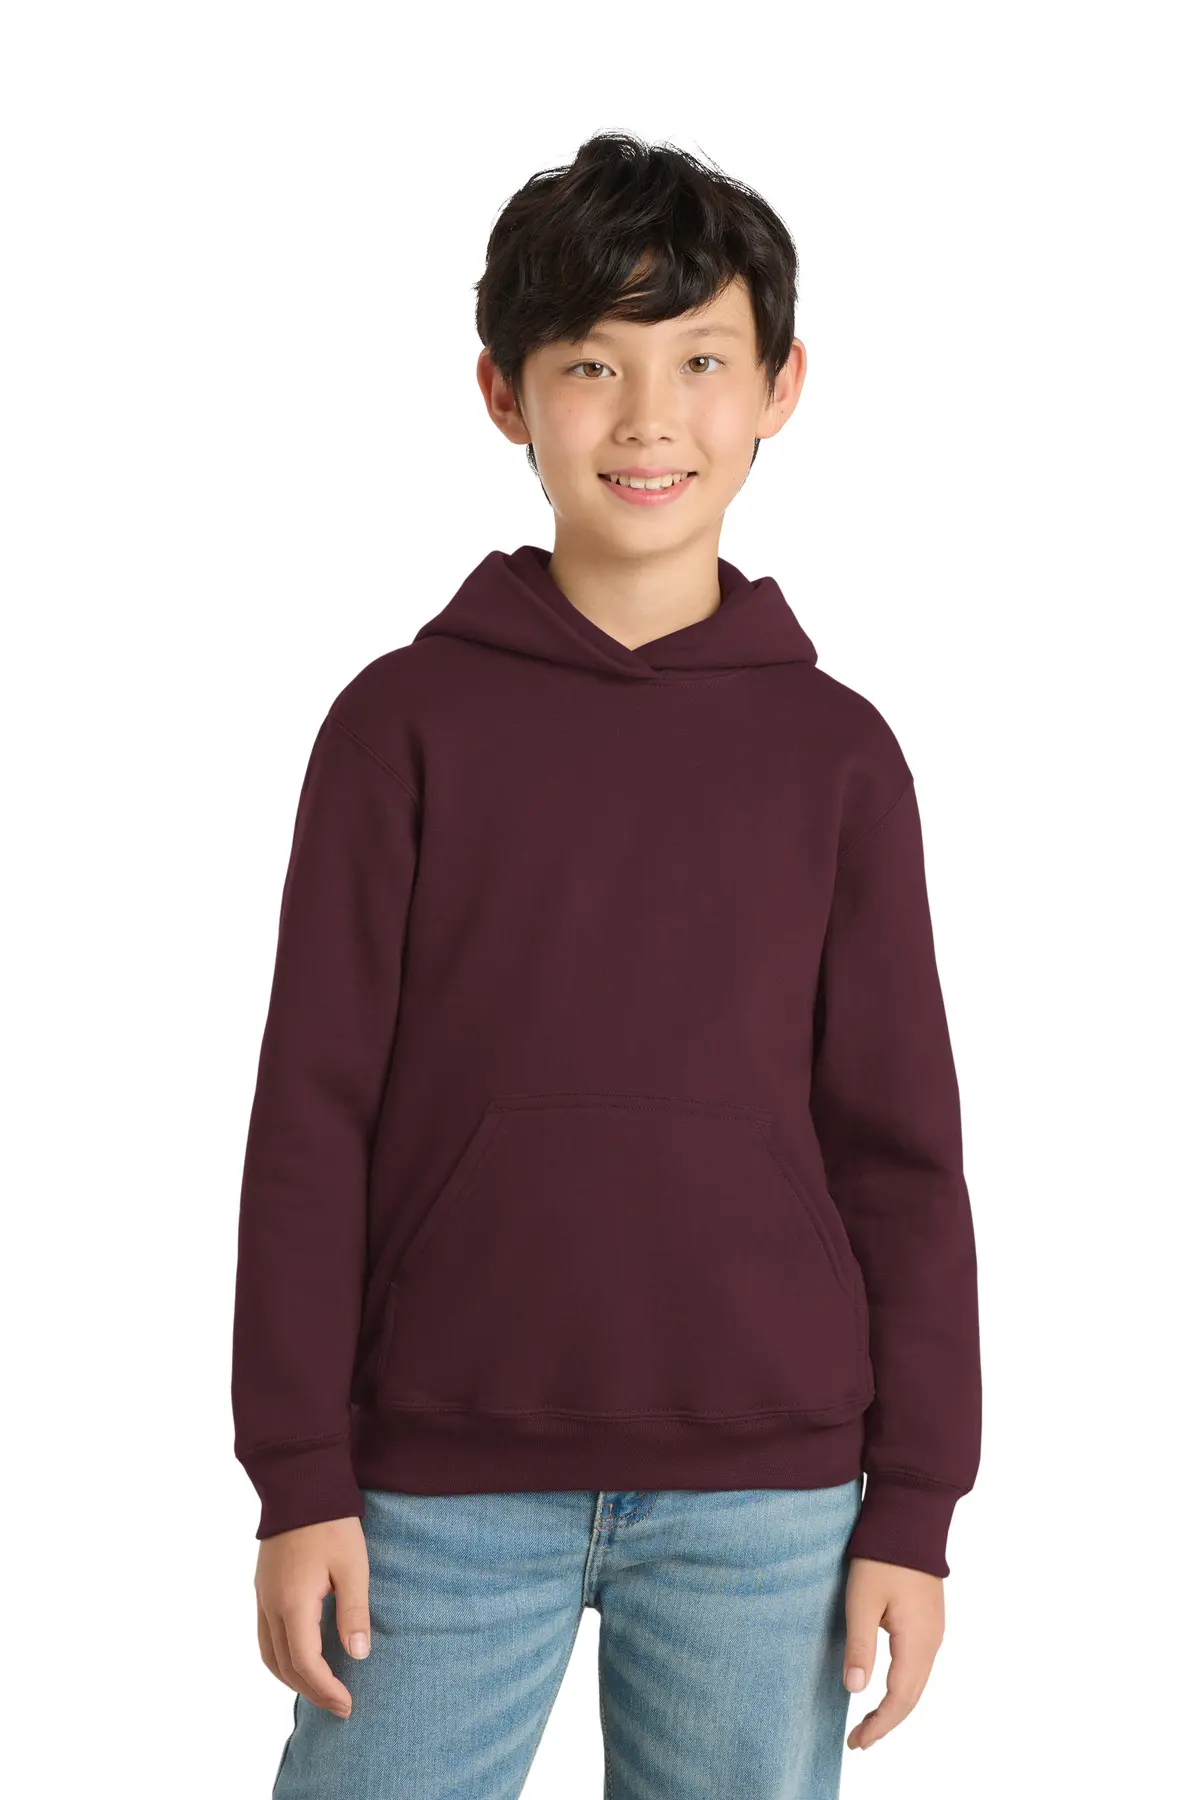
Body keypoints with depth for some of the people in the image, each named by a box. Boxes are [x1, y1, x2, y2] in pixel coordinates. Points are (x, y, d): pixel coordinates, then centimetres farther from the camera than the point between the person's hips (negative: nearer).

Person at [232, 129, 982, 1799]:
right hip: (442, 1487, -1)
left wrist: (915, 1504, 1)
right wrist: (300, 1477, -3)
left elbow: (899, 1145, 5)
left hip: (765, 1497, 1)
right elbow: (313, 1111, 0)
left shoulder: (836, 750, 3)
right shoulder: (406, 721, -1)